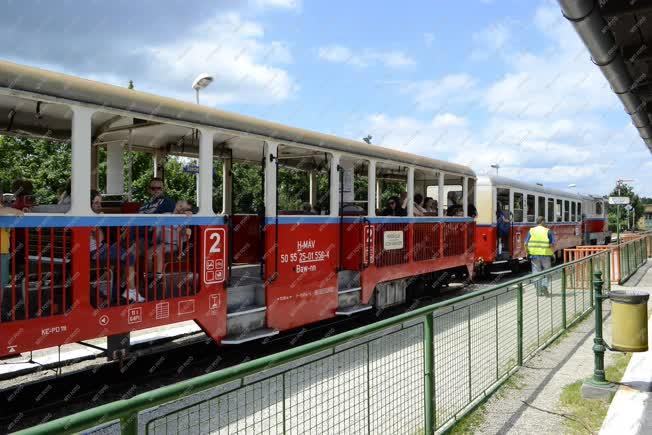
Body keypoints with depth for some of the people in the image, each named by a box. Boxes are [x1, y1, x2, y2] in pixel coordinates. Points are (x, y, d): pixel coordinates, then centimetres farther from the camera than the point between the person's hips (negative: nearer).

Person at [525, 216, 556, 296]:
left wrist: (528, 252, 9)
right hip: (546, 255, -2)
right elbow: (552, 244, -6)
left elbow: (526, 244, 0)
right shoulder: (548, 231, -2)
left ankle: (539, 290, 8)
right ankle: (545, 286, -5)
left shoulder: (531, 231, 4)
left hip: (534, 254, 2)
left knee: (536, 272, 8)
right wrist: (553, 254, 6)